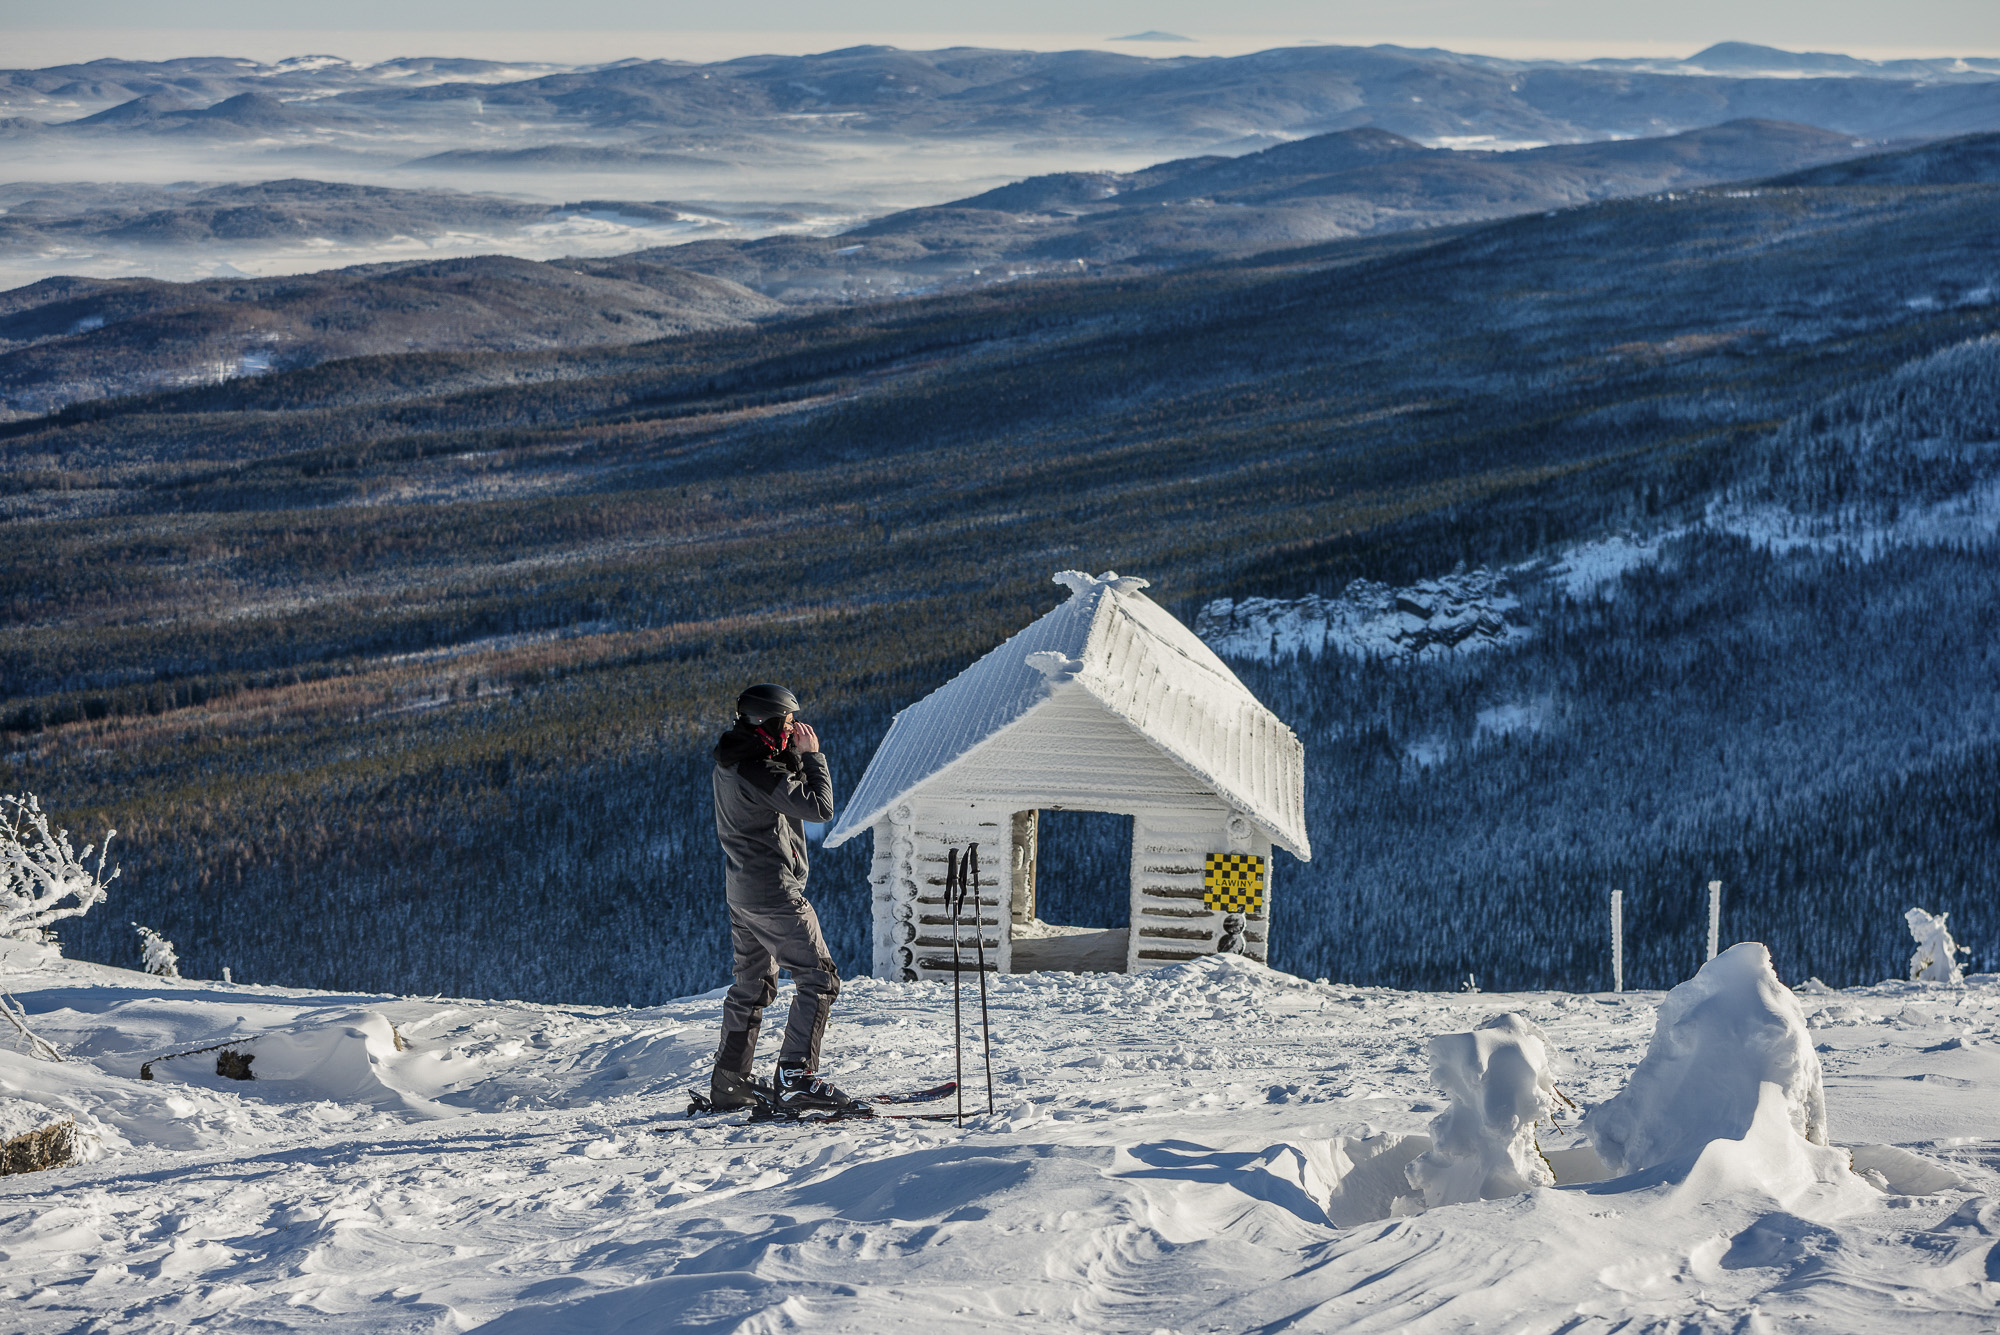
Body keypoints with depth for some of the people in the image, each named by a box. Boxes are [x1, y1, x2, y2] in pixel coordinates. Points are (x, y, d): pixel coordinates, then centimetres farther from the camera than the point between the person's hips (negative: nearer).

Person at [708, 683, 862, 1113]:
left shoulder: (732, 761, 9)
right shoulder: (758, 768, -21)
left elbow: (786, 792, 18)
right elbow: (819, 807, -20)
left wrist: (793, 755, 5)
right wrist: (812, 755, -10)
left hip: (743, 886, 10)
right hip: (772, 891, -10)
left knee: (752, 984, 18)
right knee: (819, 978, -7)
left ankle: (729, 1082, 22)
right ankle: (795, 1077, -12)